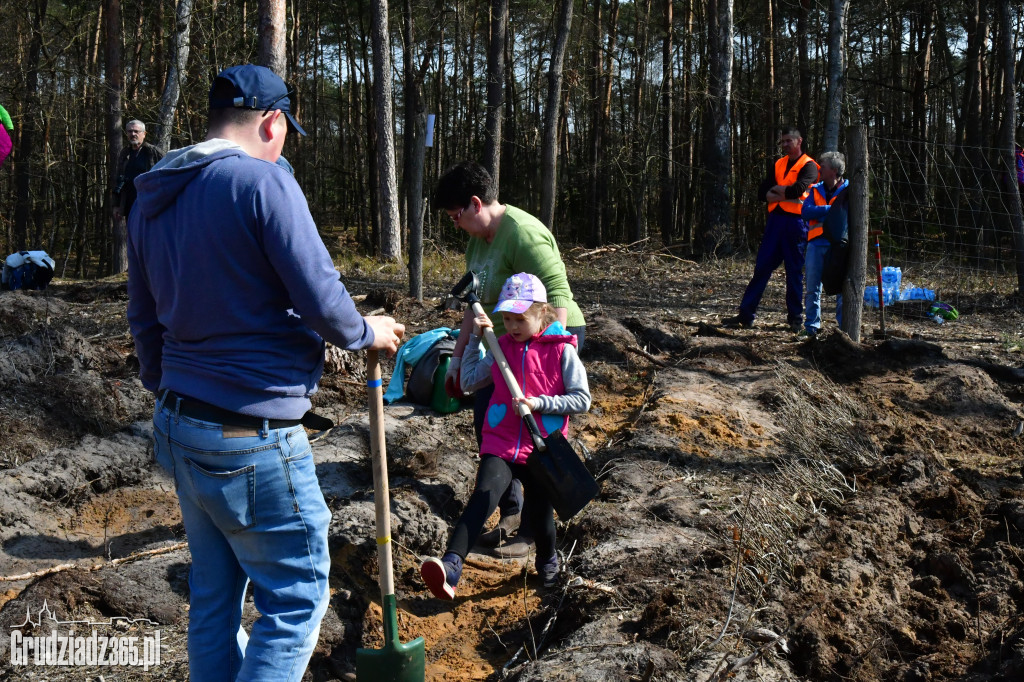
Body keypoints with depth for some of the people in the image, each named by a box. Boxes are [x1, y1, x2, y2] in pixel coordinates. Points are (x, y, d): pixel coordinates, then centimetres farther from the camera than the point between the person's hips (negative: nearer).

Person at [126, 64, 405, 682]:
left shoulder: (151, 199, 10)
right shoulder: (263, 181, -14)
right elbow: (320, 297, -16)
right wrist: (367, 332, 4)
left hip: (178, 425, 9)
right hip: (252, 437, -8)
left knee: (213, 594, 17)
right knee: (297, 599, 3)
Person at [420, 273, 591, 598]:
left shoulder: (562, 350, -4)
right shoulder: (501, 346, 8)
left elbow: (582, 399, -6)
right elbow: (469, 382, 17)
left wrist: (538, 403, -17)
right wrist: (474, 338, 10)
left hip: (542, 449, -1)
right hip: (501, 441, 2)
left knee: (538, 513, 7)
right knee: (483, 495, -22)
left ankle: (547, 560, 41)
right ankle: (450, 567, -35)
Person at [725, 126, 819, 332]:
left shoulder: (808, 166, -2)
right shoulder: (778, 165, 16)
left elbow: (798, 189, -19)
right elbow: (762, 194, 7)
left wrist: (776, 189, -2)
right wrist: (786, 194, -9)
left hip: (795, 222, -5)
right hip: (775, 220, 6)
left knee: (794, 272, 1)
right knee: (761, 268, 3)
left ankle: (795, 318, 10)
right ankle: (746, 314, 5)